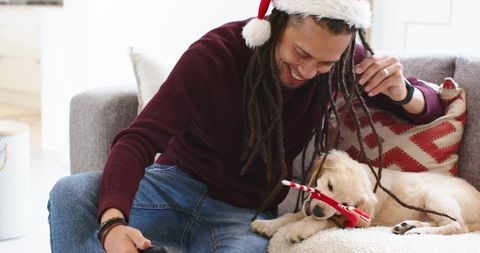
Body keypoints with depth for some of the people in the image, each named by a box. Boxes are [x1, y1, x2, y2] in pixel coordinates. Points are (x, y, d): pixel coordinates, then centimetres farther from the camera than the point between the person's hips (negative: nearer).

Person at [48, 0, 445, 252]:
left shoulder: (340, 61, -7)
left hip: (246, 213, 1)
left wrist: (402, 91, -21)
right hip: (177, 184, 0)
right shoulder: (215, 54, -17)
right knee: (71, 195, -28)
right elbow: (139, 140, -25)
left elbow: (430, 104, 5)